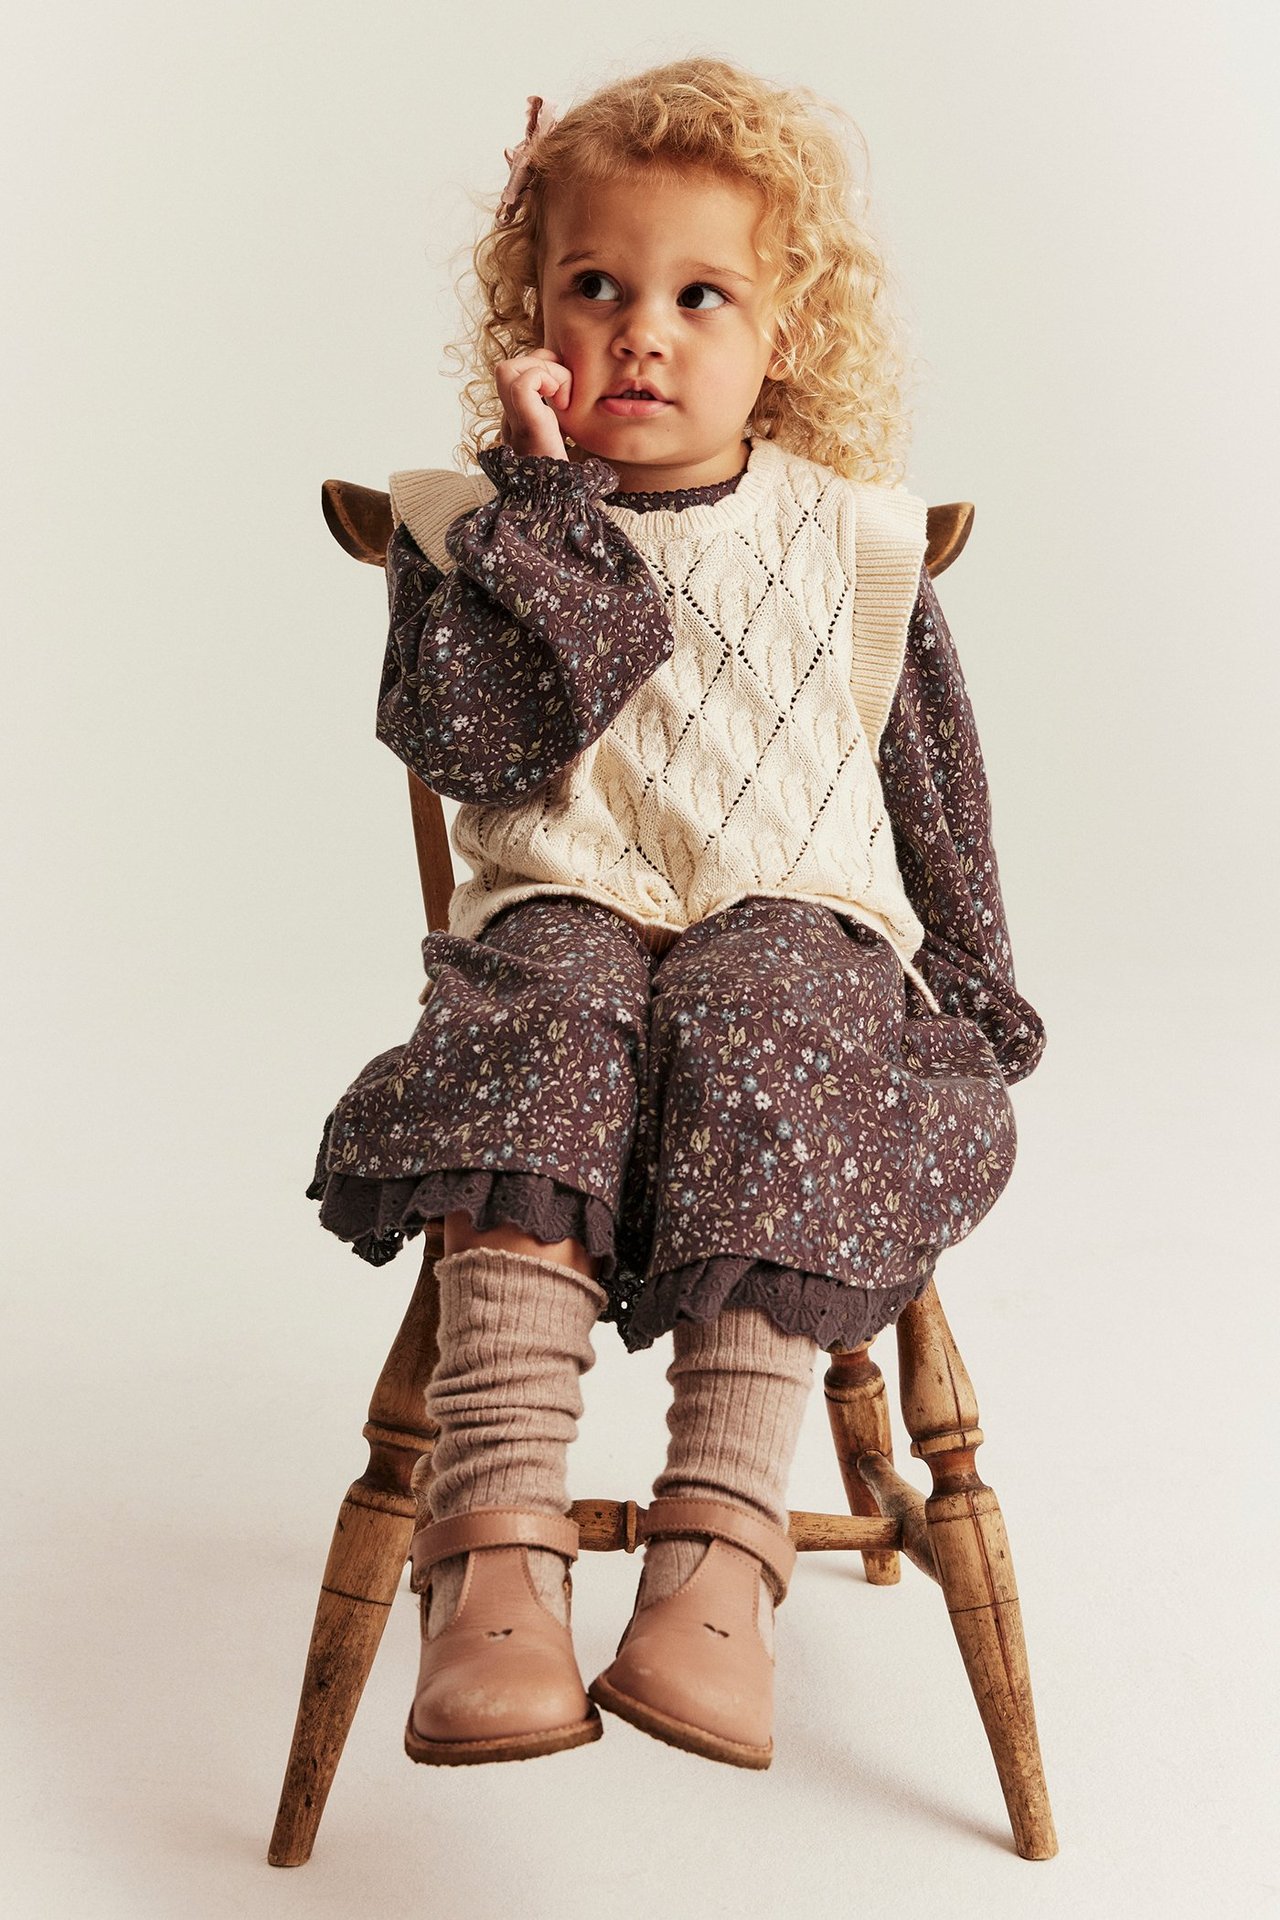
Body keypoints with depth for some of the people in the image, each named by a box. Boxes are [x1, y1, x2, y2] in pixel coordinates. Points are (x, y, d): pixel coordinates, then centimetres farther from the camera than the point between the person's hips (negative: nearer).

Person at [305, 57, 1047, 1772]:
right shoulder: (473, 522, 8)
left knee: (765, 1059, -34)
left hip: (801, 919, 1)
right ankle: (496, 1549, -44)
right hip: (565, 914, 0)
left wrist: (973, 989, 16)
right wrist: (544, 502, -12)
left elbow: (932, 774, 19)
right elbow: (473, 742, -9)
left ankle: (718, 1552, -39)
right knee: (541, 1060, -34)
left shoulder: (851, 537, 13)